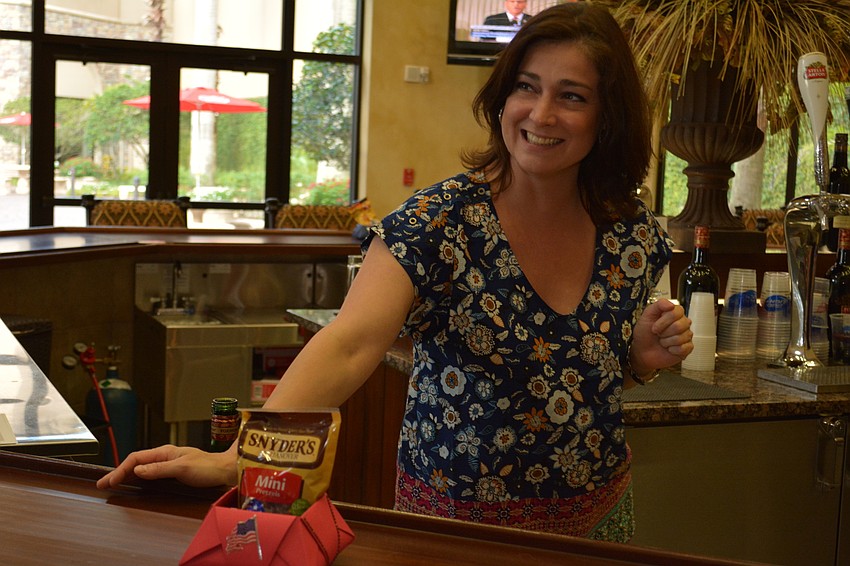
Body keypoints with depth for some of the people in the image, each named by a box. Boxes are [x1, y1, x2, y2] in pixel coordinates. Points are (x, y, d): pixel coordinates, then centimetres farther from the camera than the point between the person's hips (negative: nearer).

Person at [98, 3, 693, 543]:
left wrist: (646, 356, -10)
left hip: (596, 515, 4)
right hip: (455, 520, -4)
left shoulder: (632, 232, -5)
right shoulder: (439, 221, -18)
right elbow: (349, 346, -31)